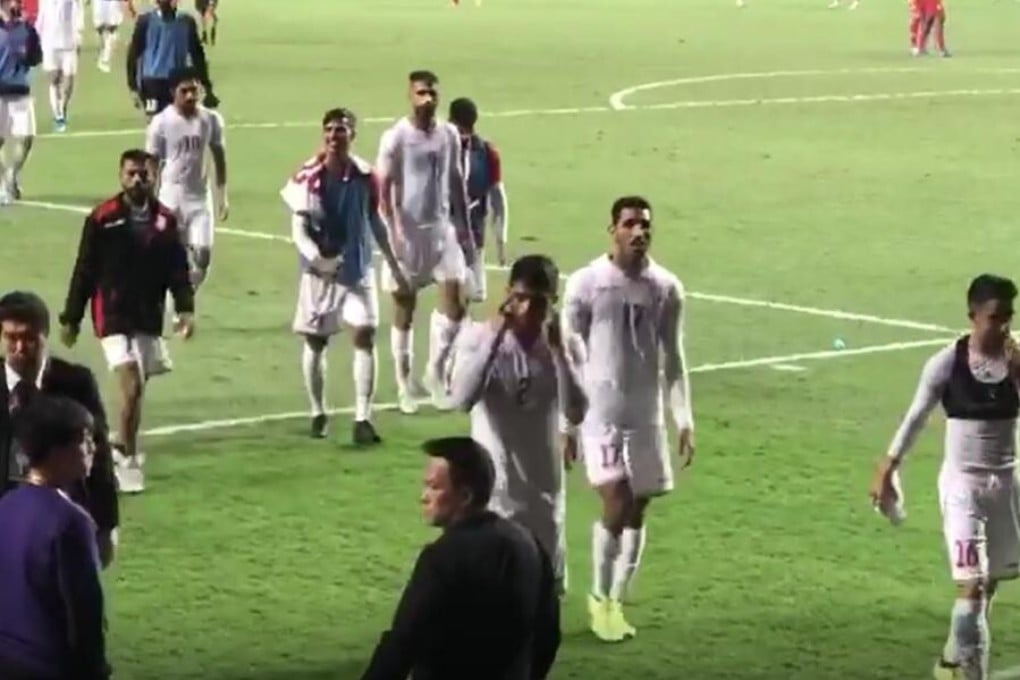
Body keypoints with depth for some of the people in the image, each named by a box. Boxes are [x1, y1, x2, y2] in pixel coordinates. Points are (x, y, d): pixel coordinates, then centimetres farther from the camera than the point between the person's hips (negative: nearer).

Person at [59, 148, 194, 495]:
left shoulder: (165, 221, 3)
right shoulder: (102, 218, -8)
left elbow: (178, 269, 6)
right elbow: (84, 271, -3)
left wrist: (185, 308, -9)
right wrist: (71, 318, 1)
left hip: (149, 317, 4)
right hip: (113, 315, -4)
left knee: (136, 388, 12)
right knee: (131, 386, -15)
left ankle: (123, 449, 31)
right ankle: (128, 459, -6)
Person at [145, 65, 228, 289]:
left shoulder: (211, 120, -2)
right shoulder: (161, 122, -11)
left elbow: (219, 156, 10)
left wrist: (222, 195, 10)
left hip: (200, 197, 2)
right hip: (170, 196, -2)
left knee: (202, 253, -4)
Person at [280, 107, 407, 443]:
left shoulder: (364, 177, -3)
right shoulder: (307, 177, -11)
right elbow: (298, 230, -11)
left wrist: (395, 267, 15)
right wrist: (316, 258, -30)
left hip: (357, 269, 1)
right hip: (319, 271, -1)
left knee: (365, 335, -10)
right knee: (315, 341, 8)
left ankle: (362, 419, -10)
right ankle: (317, 413, 26)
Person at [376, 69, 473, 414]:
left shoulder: (449, 134, 5)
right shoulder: (395, 137, -10)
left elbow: (456, 182, 12)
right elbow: (384, 188, -10)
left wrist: (464, 228, 10)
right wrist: (392, 232, -18)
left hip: (442, 227, 4)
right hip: (408, 231, -4)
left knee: (454, 304, -5)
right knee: (405, 308, 4)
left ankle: (436, 370, 12)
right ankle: (405, 383, 14)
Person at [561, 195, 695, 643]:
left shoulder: (667, 288, 3)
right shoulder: (585, 284, -7)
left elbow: (672, 357, 8)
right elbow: (570, 355, -3)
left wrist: (684, 419, 3)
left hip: (646, 415, 4)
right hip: (600, 413, -4)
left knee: (637, 511, 6)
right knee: (616, 505, -12)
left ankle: (617, 600, 20)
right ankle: (600, 597, 7)